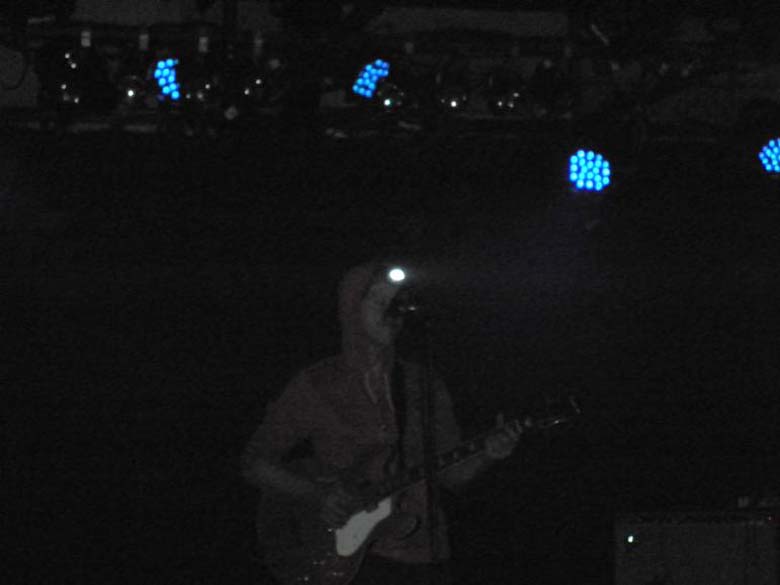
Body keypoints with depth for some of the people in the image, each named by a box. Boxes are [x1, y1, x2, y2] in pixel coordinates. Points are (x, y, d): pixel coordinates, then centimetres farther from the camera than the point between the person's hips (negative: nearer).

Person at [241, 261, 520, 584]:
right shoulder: (315, 388, -1)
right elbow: (256, 461, 1)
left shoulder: (425, 386, 9)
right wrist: (317, 495, -12)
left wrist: (486, 455, -9)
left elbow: (449, 475, 10)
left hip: (422, 556, 3)